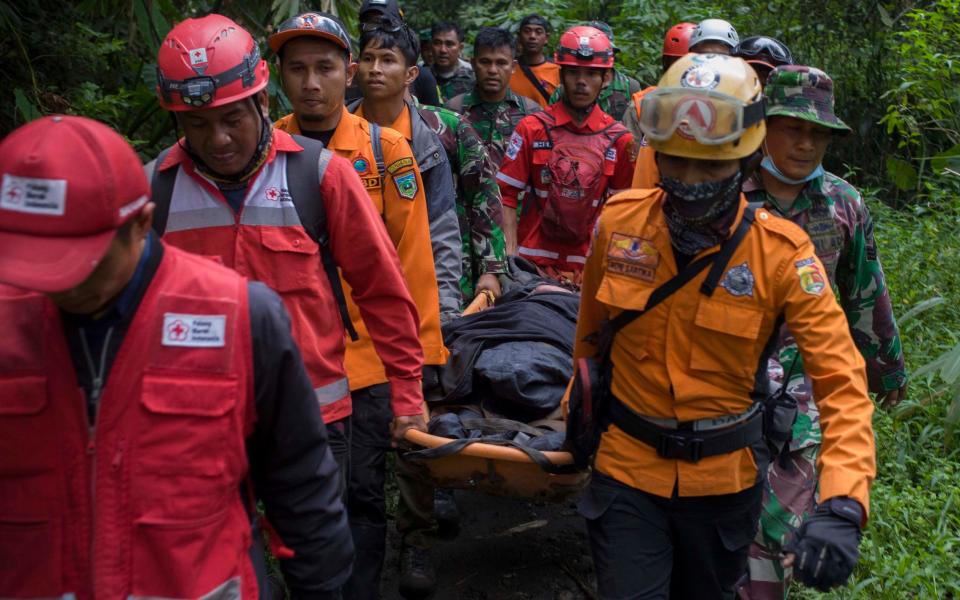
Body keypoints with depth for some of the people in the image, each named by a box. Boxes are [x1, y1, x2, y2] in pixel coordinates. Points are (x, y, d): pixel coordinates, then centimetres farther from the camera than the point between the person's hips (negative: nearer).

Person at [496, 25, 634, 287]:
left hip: (589, 264, 1)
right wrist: (510, 256, -8)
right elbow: (506, 195, 0)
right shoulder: (532, 128, 1)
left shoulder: (619, 140, 4)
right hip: (533, 262, -1)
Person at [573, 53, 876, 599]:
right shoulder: (619, 222, -10)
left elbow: (842, 381, -22)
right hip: (628, 466, 0)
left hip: (725, 477, 0)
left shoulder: (780, 252, -18)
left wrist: (842, 508, -34)